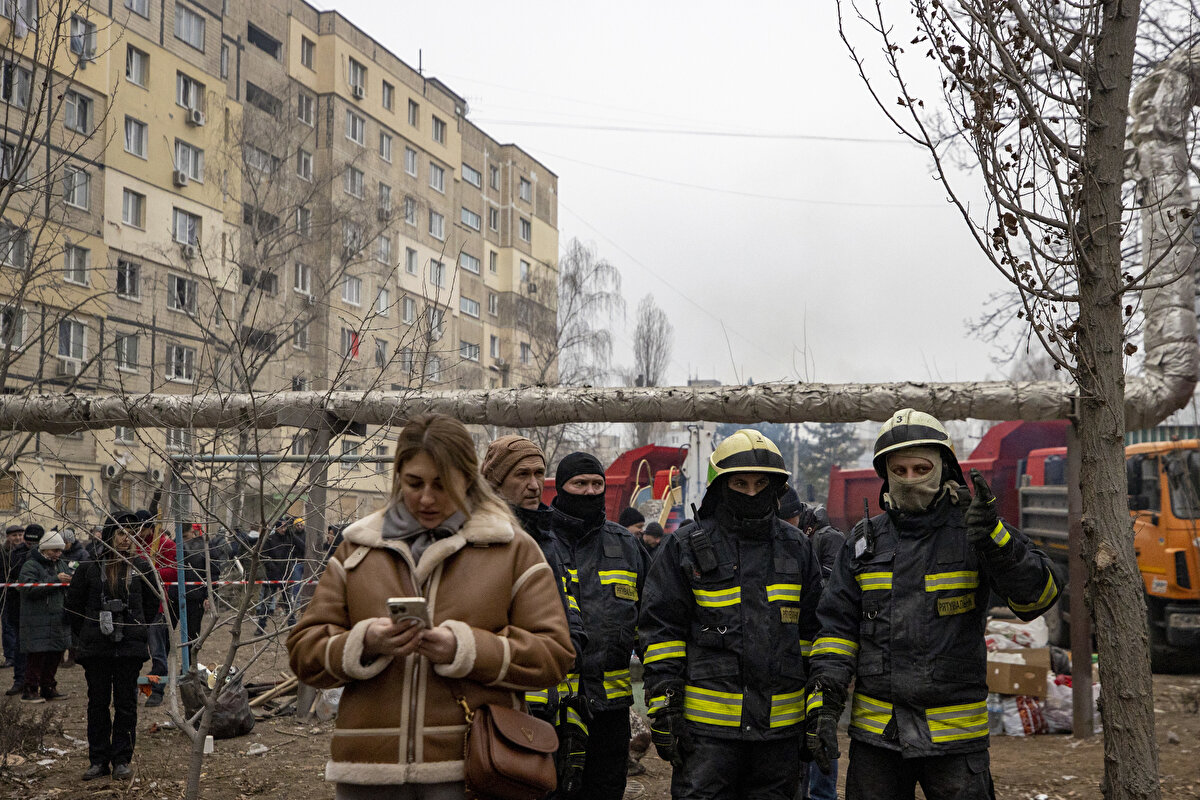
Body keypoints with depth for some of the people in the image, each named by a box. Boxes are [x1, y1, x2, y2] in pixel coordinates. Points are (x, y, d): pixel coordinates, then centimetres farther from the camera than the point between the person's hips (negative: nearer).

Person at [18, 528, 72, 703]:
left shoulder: (56, 565, 20)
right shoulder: (30, 566, -6)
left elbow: (64, 592, 29)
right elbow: (30, 588, -21)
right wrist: (56, 580, -23)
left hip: (57, 621, 8)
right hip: (37, 622, -8)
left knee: (55, 656, 10)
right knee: (36, 656, -7)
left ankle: (48, 688, 20)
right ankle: (30, 690, 0)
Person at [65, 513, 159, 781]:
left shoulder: (141, 567, 2)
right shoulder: (90, 567, 0)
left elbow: (152, 603, 13)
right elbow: (72, 605, 9)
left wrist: (138, 631, 8)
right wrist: (85, 635, 8)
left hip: (130, 648, 0)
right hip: (96, 648, 0)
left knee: (126, 703, 2)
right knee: (98, 703, 6)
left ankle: (121, 760, 10)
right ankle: (98, 760, 15)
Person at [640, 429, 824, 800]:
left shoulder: (797, 549, 10)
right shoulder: (685, 548, 0)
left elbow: (812, 628, 14)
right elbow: (661, 629, -1)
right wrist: (664, 708, -7)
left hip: (779, 727, 3)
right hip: (708, 724, -3)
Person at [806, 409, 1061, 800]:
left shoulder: (972, 532, -2)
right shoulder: (865, 540, 6)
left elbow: (1037, 595, -14)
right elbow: (836, 625, 5)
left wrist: (994, 538, -29)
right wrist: (824, 703, -3)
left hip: (955, 733, -2)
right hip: (875, 731, 3)